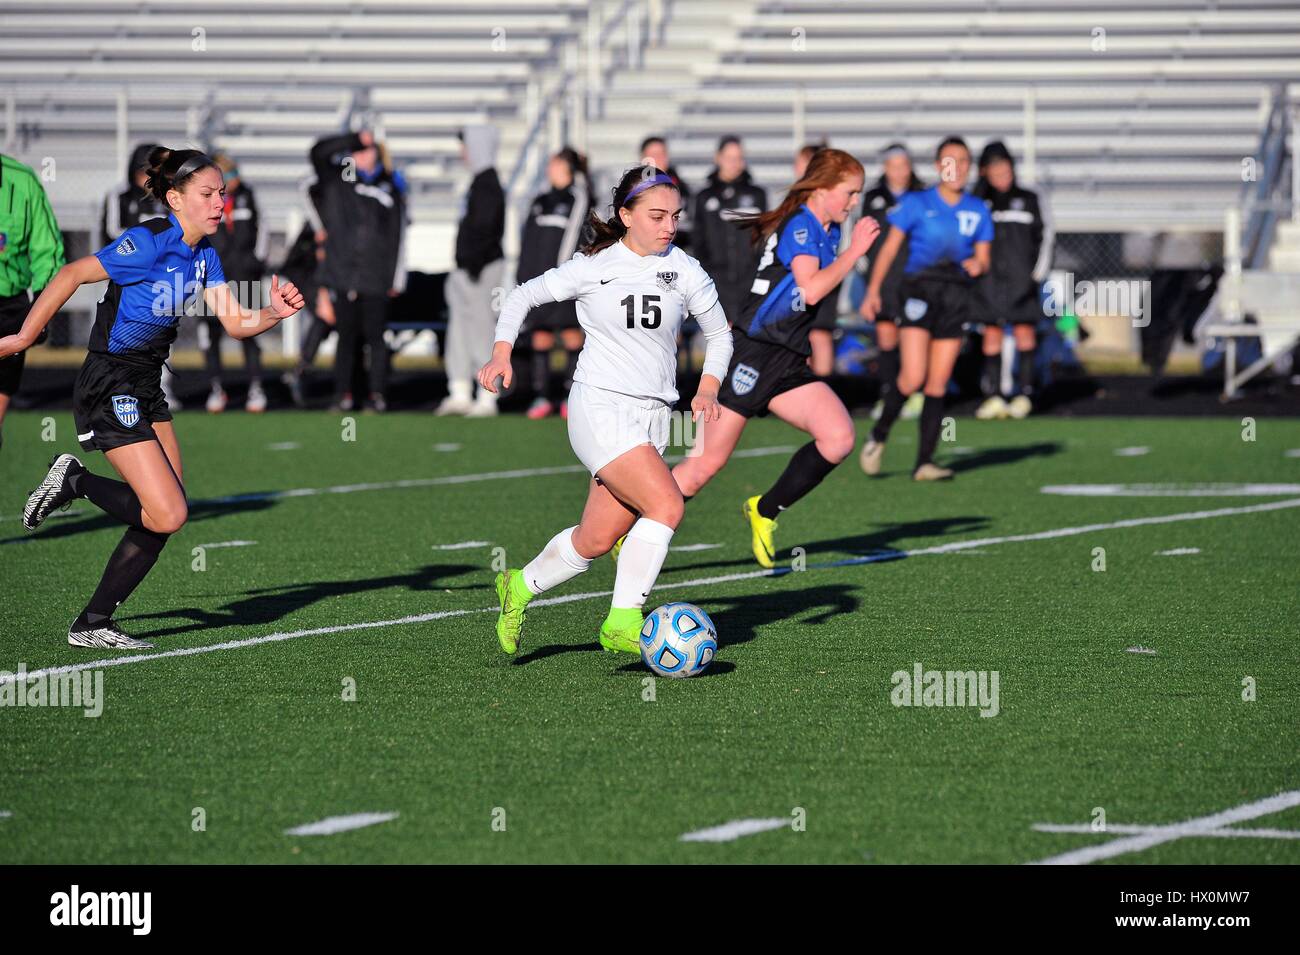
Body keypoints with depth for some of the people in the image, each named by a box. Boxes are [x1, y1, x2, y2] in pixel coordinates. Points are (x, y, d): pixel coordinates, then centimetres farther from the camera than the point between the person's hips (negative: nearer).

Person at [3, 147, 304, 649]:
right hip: (109, 393, -9)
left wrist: (274, 313, -16)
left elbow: (235, 322, 4)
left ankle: (93, 624, 14)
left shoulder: (204, 254, 7)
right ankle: (74, 481, 5)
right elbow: (71, 275, -17)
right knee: (168, 515, -16)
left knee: (163, 517, 6)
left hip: (146, 391, 9)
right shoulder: (150, 242, -19)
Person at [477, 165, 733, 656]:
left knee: (598, 538, 6)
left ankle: (520, 588, 32)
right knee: (667, 505, -23)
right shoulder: (593, 266, -2)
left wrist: (708, 389, 0)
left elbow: (718, 334, 16)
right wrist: (501, 353, -5)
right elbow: (523, 296, 9)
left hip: (653, 414, 5)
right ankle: (622, 624, -16)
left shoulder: (684, 270, 4)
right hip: (601, 408, -5)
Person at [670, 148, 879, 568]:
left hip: (789, 364, 8)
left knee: (839, 438, -11)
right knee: (706, 463, -7)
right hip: (752, 356, -8)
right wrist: (855, 250, -20)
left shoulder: (827, 231, 15)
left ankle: (765, 512, 4)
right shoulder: (798, 225, -12)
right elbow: (811, 290, -26)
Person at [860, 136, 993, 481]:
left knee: (937, 385, 1)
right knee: (913, 377, -16)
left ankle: (924, 461, 3)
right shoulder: (916, 204, 2)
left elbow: (983, 258, 14)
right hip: (919, 290, -3)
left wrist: (977, 265, -10)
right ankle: (878, 437, 7)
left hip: (956, 297, 3)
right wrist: (873, 291, -4)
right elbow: (889, 248, 2)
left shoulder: (977, 211, 11)